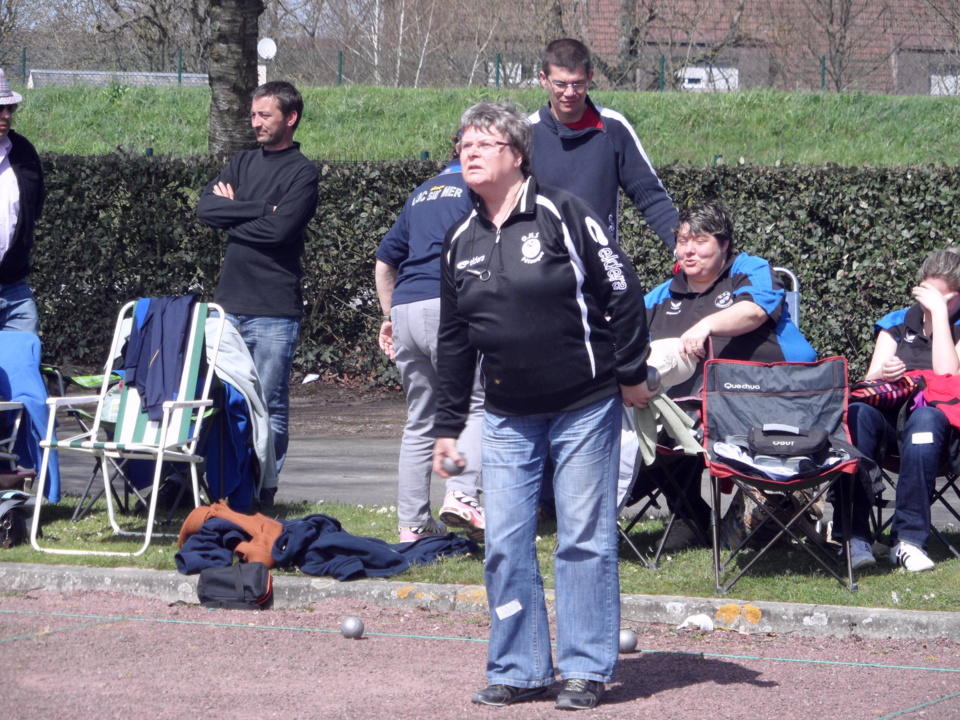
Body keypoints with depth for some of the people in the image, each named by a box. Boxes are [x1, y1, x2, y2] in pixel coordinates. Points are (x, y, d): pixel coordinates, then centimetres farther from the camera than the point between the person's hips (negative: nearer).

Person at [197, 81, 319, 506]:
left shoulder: (302, 174, -2)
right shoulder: (244, 163, 17)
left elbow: (279, 228, -16)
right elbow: (206, 207, 3)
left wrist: (233, 214, -2)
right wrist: (259, 208, -7)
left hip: (274, 310, -6)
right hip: (230, 303, 6)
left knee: (270, 406, -2)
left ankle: (263, 488, 3)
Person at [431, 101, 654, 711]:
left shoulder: (561, 214, -10)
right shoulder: (461, 242, 8)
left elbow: (621, 289, -8)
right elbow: (455, 341, 14)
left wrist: (631, 374, -8)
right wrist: (448, 426, 14)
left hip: (585, 408, -5)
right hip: (508, 418, 5)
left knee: (585, 538, -1)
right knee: (505, 542, 2)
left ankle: (587, 669, 6)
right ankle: (520, 668, 12)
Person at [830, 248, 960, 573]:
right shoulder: (898, 322, 20)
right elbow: (870, 380, 13)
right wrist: (881, 375, -12)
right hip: (888, 417, 2)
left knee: (926, 418, -40)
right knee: (857, 411, -34)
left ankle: (909, 539, -43)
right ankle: (855, 536, -40)